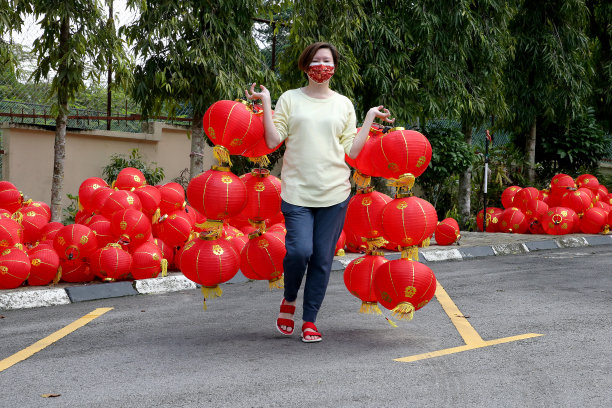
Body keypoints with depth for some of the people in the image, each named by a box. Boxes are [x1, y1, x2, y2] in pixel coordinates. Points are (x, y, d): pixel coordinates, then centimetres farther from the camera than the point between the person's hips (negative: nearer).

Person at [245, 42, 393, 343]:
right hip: (297, 190, -2)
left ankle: (310, 320, 15)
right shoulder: (290, 98, 8)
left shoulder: (344, 104, 14)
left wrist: (370, 119, 8)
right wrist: (265, 104, -4)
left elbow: (351, 151, 9)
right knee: (300, 250, -16)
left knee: (323, 259, 1)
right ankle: (289, 300, 13)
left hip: (334, 192, 2)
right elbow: (273, 141, 0)